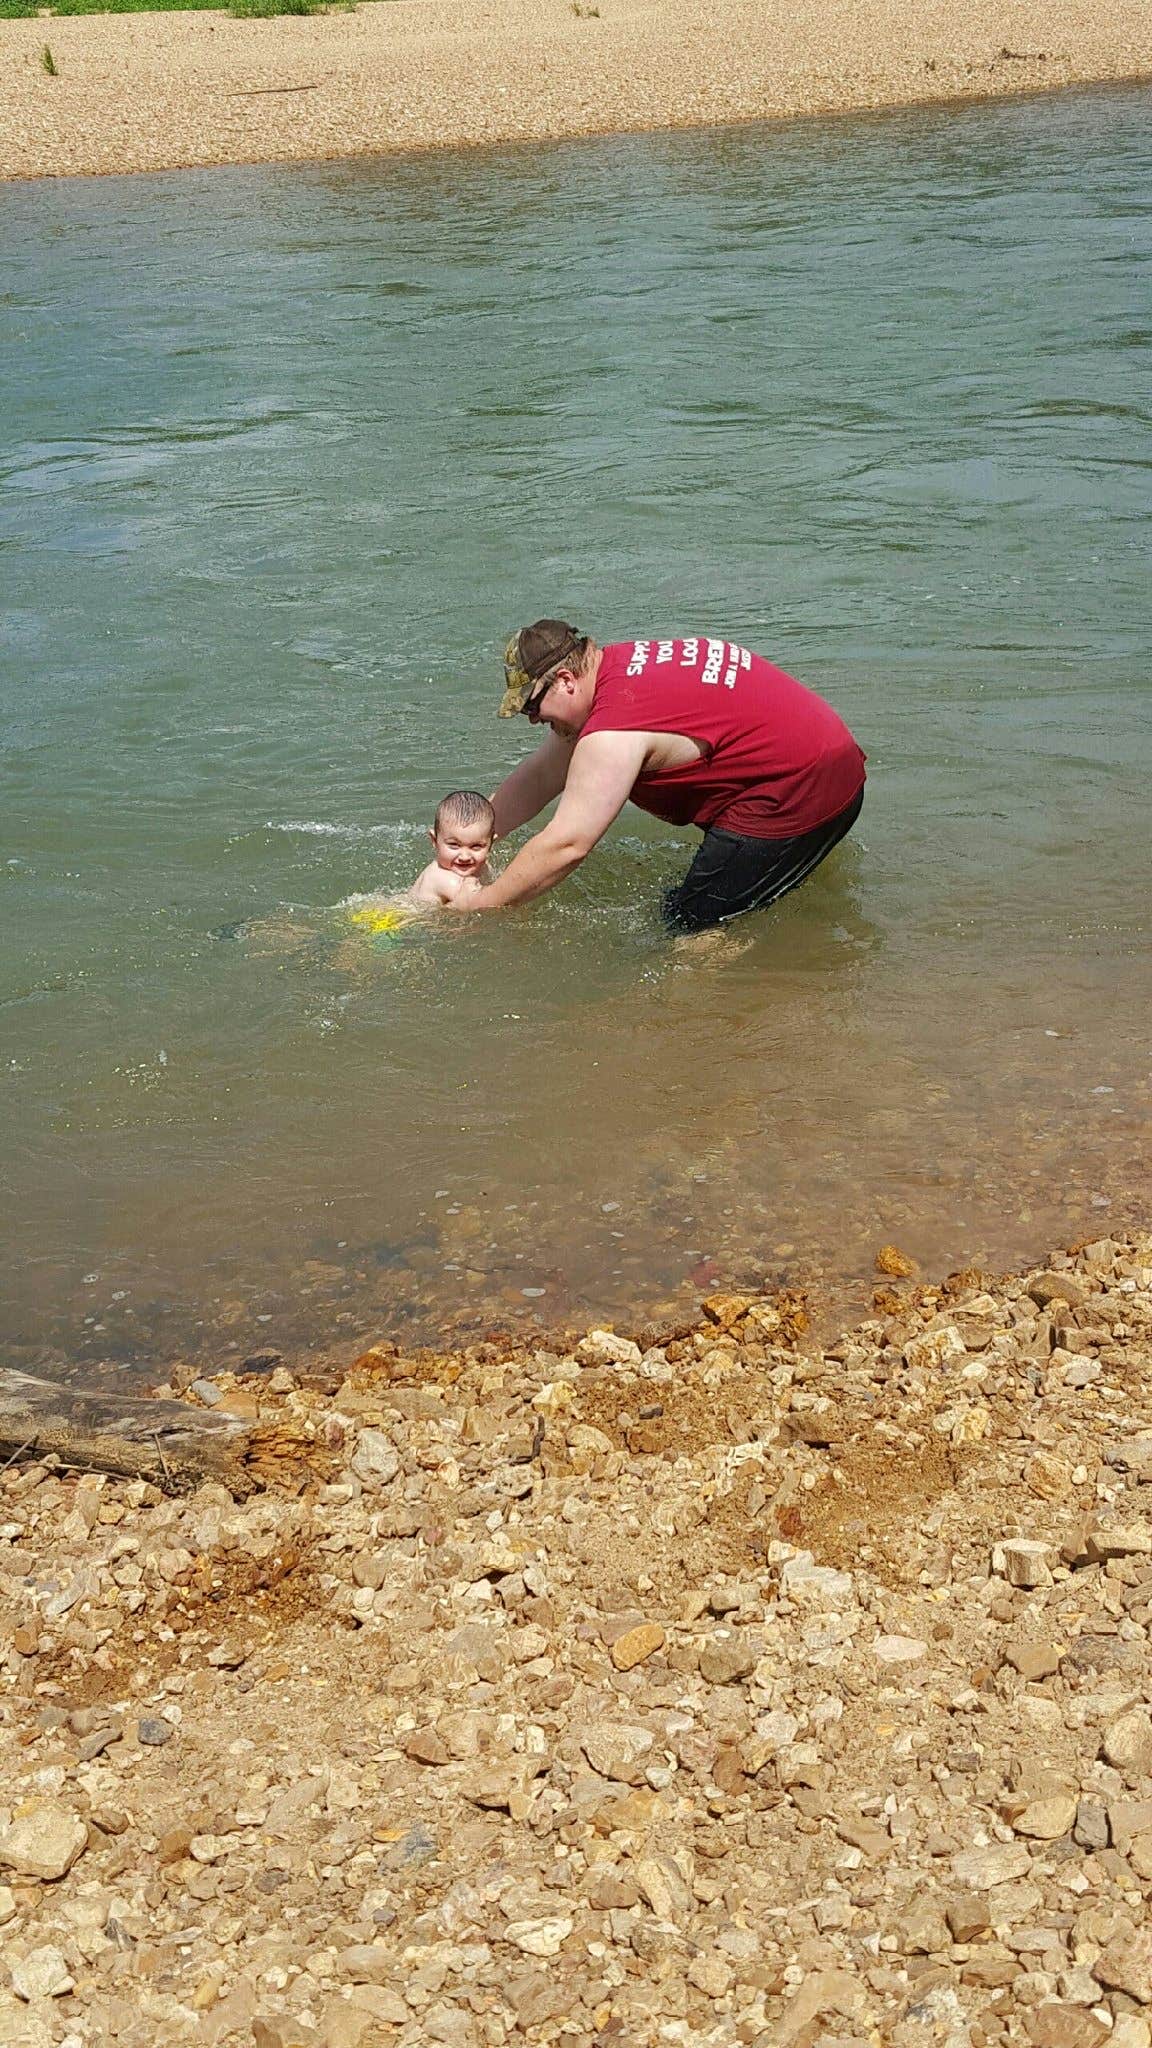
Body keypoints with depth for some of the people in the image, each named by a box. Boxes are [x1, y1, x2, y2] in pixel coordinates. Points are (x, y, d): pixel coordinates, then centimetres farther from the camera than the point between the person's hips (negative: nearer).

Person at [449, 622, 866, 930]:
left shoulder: (616, 731, -24)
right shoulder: (617, 667, 7)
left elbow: (565, 846, -23)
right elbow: (541, 777, 16)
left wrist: (478, 906, -14)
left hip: (799, 793, -11)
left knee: (695, 926, -8)